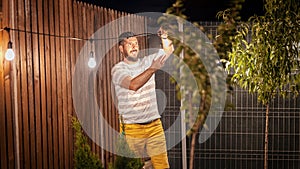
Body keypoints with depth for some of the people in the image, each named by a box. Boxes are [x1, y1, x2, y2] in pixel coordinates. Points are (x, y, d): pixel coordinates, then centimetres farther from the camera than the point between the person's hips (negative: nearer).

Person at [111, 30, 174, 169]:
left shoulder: (147, 61, 10)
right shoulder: (118, 69, -6)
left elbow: (169, 49, 9)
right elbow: (133, 85, -24)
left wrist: (165, 37, -10)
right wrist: (152, 69, -34)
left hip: (155, 126, 4)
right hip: (132, 129, -4)